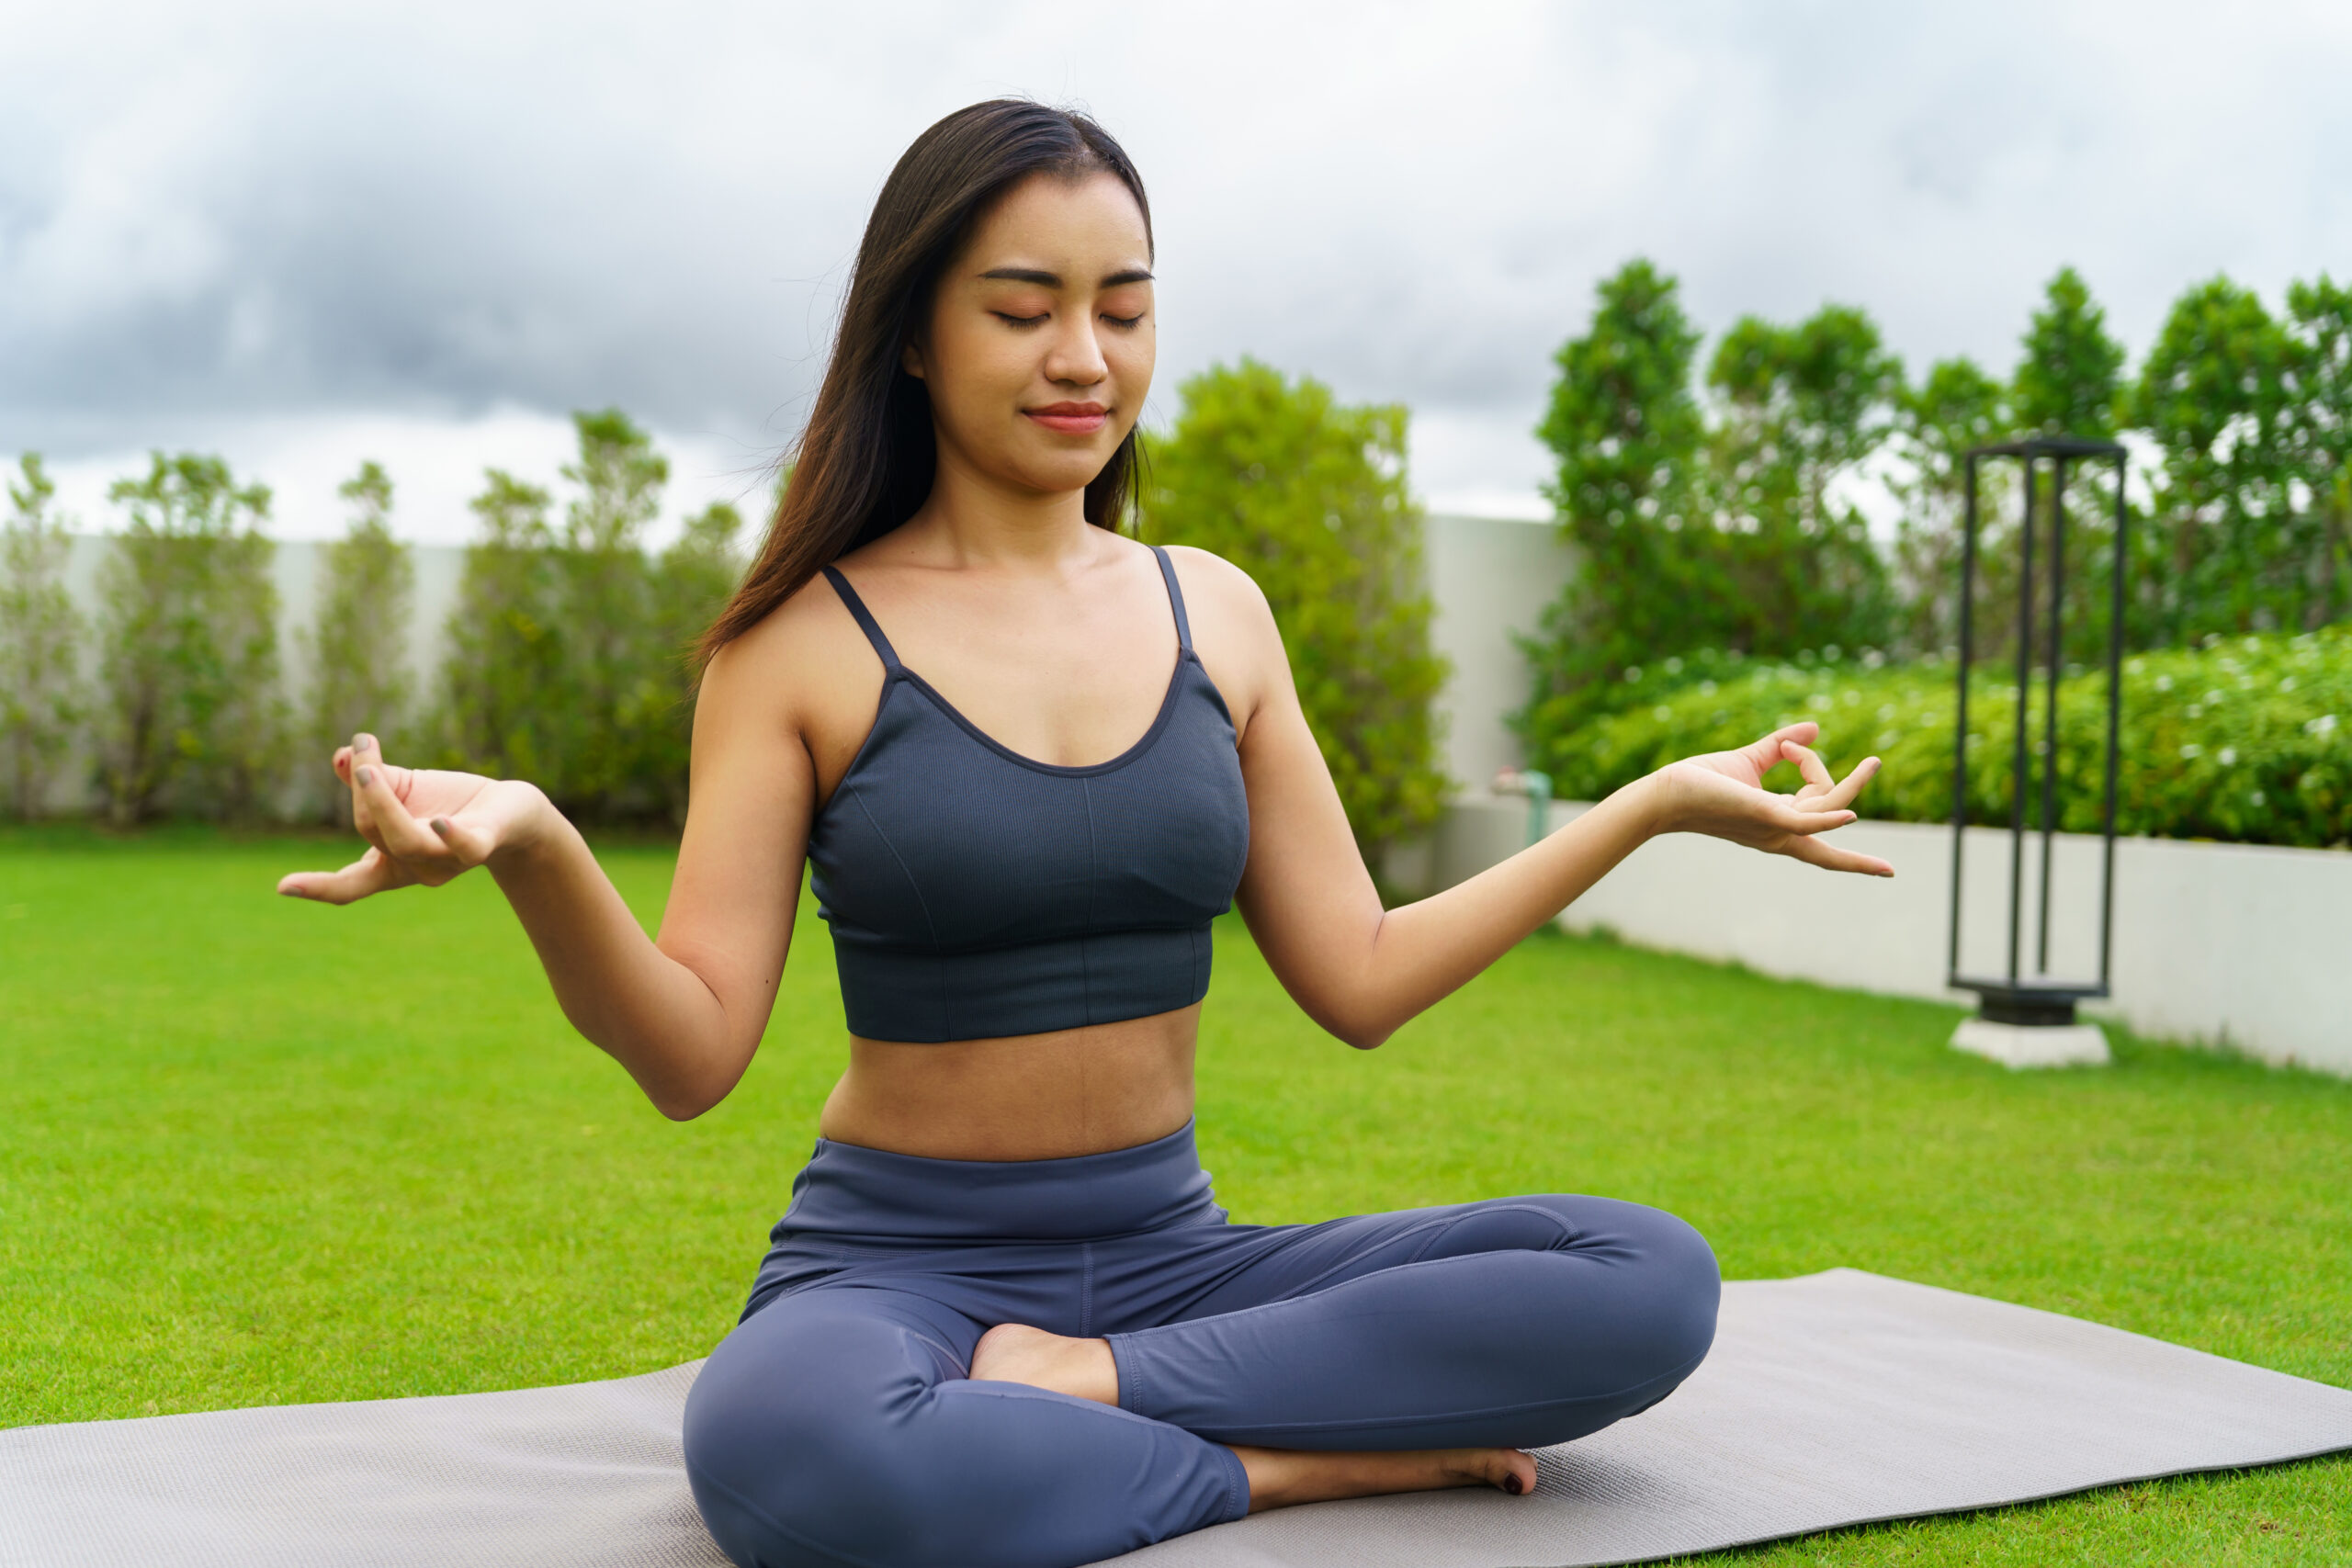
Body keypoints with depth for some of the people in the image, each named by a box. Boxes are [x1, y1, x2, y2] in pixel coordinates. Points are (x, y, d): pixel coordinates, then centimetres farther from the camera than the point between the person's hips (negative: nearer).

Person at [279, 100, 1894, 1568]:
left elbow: (1359, 979, 7)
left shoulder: (1214, 611, 7)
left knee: (1651, 1279, -18)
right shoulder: (807, 643, -4)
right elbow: (690, 1054, -10)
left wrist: (1660, 802, 5)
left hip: (1173, 1256, 4)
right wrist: (531, 848, -29)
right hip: (900, 1266, -3)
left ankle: (1082, 1386, -15)